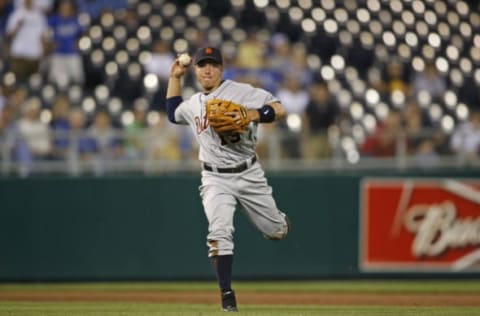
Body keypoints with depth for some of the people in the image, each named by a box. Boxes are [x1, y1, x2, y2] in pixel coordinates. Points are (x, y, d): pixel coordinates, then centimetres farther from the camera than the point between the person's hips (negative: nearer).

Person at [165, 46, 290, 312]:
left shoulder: (241, 92, -7)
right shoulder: (193, 104, 11)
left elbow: (280, 110, -13)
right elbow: (173, 114, 32)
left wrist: (254, 114, -32)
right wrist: (175, 78, 23)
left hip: (248, 174, -2)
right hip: (215, 180, 2)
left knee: (276, 231, 8)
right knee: (220, 232, -20)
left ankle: (279, 222, 46)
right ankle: (226, 294, -17)